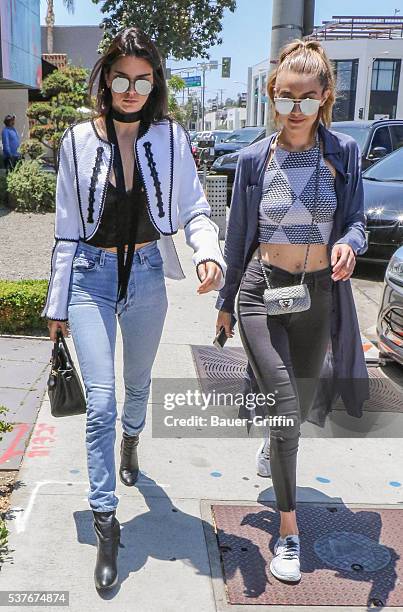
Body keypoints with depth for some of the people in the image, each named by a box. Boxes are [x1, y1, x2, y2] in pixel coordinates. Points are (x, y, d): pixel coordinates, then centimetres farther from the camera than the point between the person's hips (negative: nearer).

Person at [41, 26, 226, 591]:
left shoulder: (171, 138, -3)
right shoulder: (78, 142, -3)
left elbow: (195, 210, -1)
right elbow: (67, 229, 1)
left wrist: (209, 254, -23)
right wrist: (57, 304, 3)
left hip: (147, 276, 2)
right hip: (92, 276, -1)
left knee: (138, 385, 20)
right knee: (100, 403, -8)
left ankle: (131, 440, 55)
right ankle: (105, 521, 5)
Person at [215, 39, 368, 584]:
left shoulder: (343, 153, -1)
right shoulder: (254, 160, -2)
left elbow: (356, 221, 4)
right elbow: (239, 238, 6)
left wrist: (349, 244, -21)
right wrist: (226, 302, 12)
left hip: (319, 297, 2)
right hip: (263, 293, -2)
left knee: (302, 404, 19)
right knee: (286, 412, -12)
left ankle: (276, 445, 55)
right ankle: (288, 525, 6)